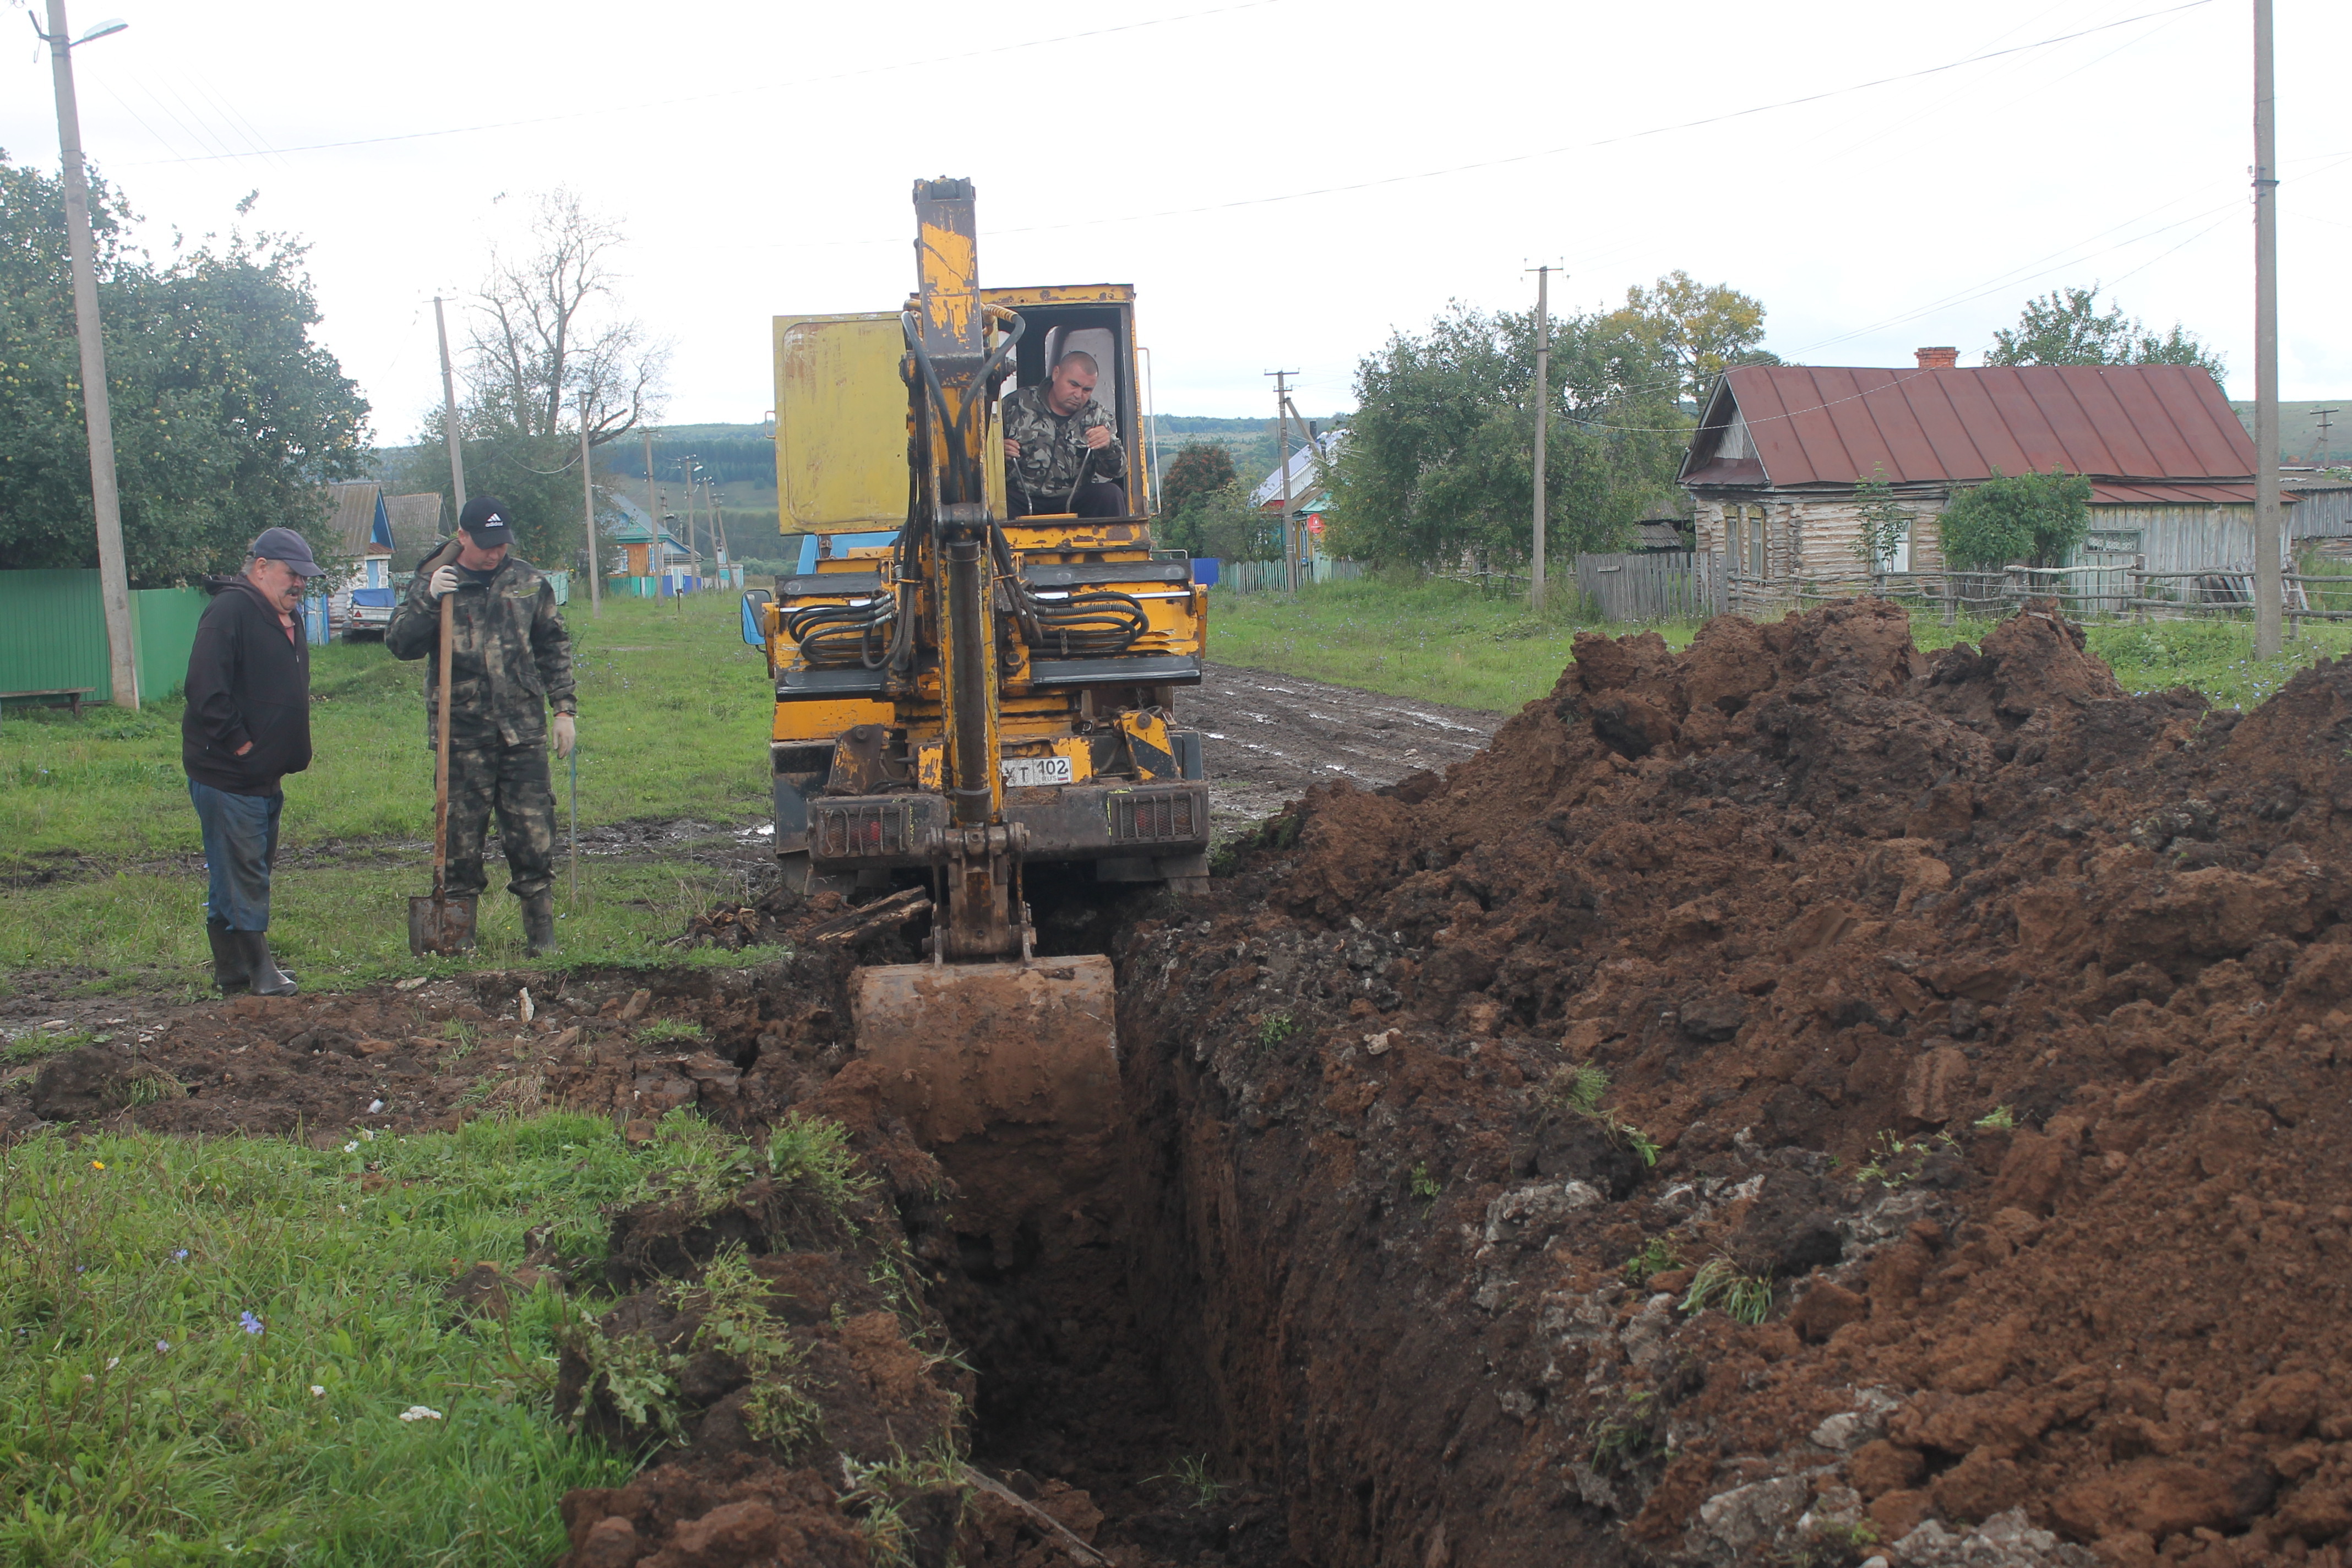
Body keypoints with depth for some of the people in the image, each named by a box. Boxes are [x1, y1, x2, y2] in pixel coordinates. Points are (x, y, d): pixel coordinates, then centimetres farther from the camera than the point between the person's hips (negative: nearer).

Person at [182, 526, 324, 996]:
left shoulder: (285, 621, 16)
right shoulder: (231, 610, -15)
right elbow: (206, 688, -25)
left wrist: (292, 755, 17)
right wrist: (238, 742, -20)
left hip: (264, 776, 10)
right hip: (226, 776, -10)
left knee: (253, 873, 14)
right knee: (240, 874, -6)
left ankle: (236, 973, 22)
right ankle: (257, 974, -1)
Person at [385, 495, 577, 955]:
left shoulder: (529, 581, 8)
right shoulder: (434, 582, 2)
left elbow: (554, 647, 15)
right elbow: (399, 644, -6)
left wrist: (564, 708, 9)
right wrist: (428, 600, -20)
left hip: (523, 731, 1)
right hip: (462, 733, -1)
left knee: (533, 835, 0)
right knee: (461, 836, 4)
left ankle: (542, 935, 8)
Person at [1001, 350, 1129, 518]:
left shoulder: (1097, 417, 12)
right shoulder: (1017, 405, 6)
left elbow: (1118, 471, 2)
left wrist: (1108, 448, -20)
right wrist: (1000, 451, -13)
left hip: (1071, 504, 2)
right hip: (1020, 502, -2)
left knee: (1110, 494, -25)